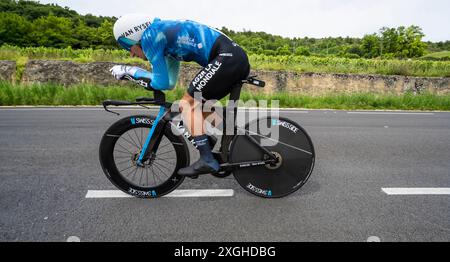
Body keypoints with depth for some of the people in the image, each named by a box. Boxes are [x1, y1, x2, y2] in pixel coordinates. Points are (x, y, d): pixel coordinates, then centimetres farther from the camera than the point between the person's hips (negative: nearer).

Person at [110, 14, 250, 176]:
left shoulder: (149, 35, -2)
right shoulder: (166, 37, 25)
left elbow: (162, 83, -4)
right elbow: (170, 82, 24)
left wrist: (131, 71, 11)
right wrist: (130, 73, 23)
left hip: (227, 58, -10)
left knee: (188, 104, -6)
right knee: (202, 106, 18)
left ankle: (207, 160, -7)